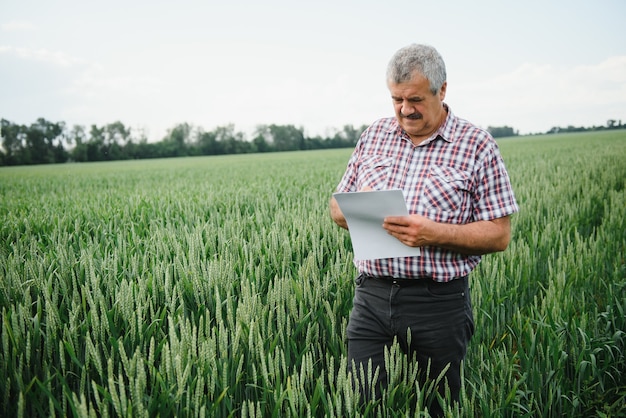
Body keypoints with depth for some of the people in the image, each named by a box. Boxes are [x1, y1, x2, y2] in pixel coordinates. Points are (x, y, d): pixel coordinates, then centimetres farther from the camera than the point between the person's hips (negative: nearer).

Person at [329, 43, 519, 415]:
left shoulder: (478, 146, -3)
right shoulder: (375, 135, 9)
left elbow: (499, 235, -4)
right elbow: (338, 208, 15)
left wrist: (435, 234, -20)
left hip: (439, 303, -2)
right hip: (371, 297, 3)